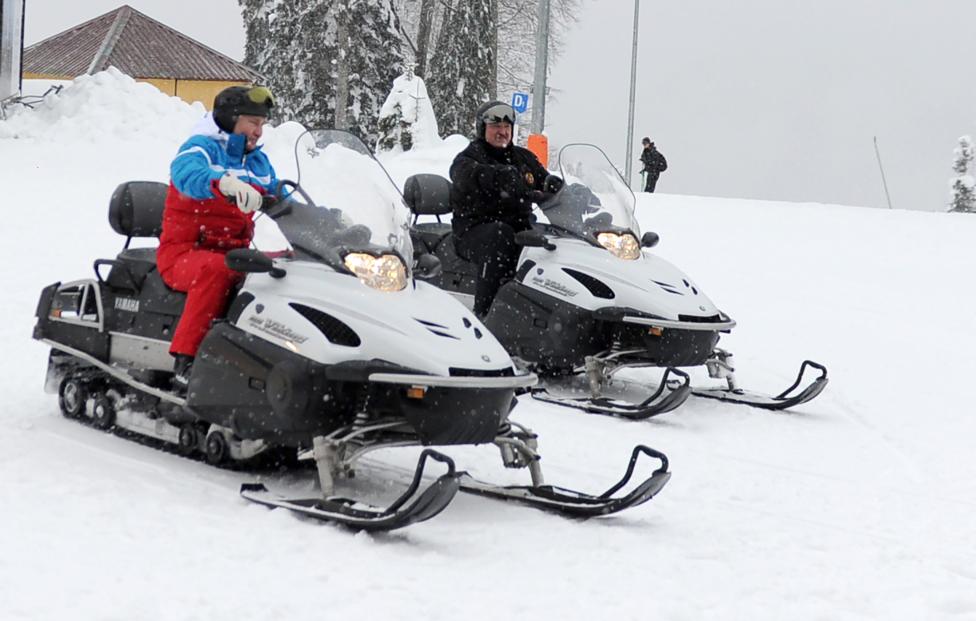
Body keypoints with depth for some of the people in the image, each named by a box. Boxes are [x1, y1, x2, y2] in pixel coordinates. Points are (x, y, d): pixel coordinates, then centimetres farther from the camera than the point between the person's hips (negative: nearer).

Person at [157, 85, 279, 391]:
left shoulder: (259, 162, 17)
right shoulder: (202, 148, -7)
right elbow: (187, 174, -32)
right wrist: (225, 183, -53)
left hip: (235, 253, 7)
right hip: (183, 253, -7)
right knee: (215, 270, -40)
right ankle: (185, 362, -39)